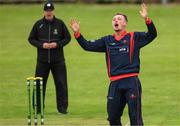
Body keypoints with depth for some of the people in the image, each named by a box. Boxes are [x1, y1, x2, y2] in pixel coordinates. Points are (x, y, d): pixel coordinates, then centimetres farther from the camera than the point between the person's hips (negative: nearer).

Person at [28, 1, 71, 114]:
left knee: (61, 84, -1)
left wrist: (57, 44, -11)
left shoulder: (60, 23, 2)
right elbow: (31, 39, 8)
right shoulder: (38, 24, 3)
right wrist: (42, 45, -10)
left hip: (58, 60, -1)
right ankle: (38, 107, 11)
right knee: (39, 84, 3)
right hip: (42, 60, 1)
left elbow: (67, 38, 6)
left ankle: (62, 107, 6)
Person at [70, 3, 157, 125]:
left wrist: (147, 19, -25)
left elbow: (152, 35, -9)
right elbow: (88, 46, 15)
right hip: (115, 83, 5)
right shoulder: (107, 40, 16)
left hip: (131, 82, -4)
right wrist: (77, 33, 2)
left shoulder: (134, 37, 4)